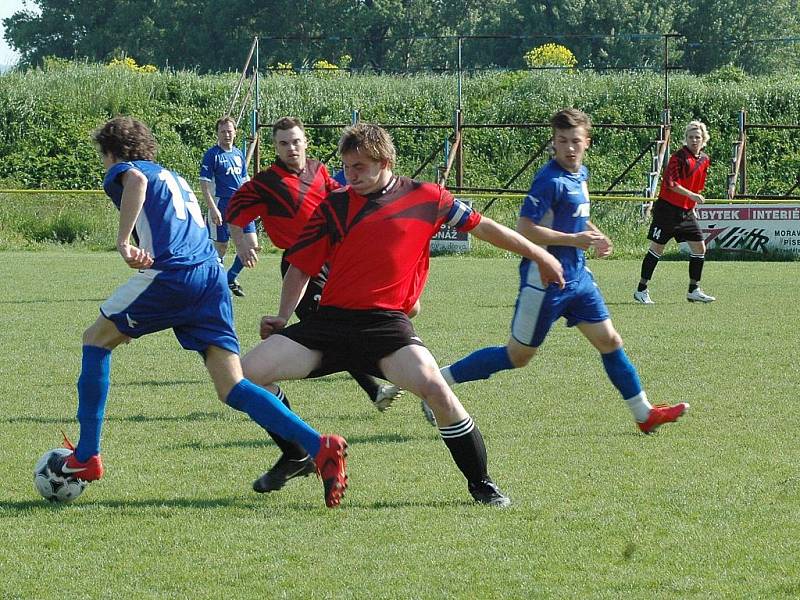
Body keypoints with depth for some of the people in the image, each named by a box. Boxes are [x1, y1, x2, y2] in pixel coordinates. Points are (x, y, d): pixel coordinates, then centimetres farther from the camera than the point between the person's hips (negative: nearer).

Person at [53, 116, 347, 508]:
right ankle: (319, 447, -21)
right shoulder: (175, 179, 34)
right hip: (212, 278, 7)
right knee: (232, 389, -1)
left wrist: (123, 241, -20)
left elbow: (135, 179, -15)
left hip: (171, 274, -7)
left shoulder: (123, 170, 10)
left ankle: (86, 457, 14)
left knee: (96, 340, 16)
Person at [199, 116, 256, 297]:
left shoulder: (238, 154, 13)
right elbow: (204, 184, -11)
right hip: (222, 205, -6)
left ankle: (232, 277, 16)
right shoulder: (212, 154, -7)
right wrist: (213, 208, -18)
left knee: (252, 244, -1)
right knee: (221, 247, 0)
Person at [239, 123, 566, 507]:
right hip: (331, 318, 3)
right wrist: (283, 317, 0)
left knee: (433, 386, -28)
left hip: (386, 321, -3)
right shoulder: (333, 206, 7)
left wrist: (537, 254, 22)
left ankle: (481, 483, -8)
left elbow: (480, 226, 15)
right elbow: (300, 268, 13)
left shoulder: (426, 198, 4)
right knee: (248, 373, -10)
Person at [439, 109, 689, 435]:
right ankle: (439, 381, 12)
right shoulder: (551, 180, -19)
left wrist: (594, 234, 11)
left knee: (609, 340, 8)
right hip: (546, 279, -8)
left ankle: (644, 414, 15)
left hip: (577, 276, 8)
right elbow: (525, 228, -24)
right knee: (517, 356, 1)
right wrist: (574, 239, -21)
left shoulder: (580, 174, 9)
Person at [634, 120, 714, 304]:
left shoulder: (704, 160, 10)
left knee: (699, 248, 4)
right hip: (668, 208, -7)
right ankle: (641, 290, 5)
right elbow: (671, 183, -23)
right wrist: (692, 195, -29)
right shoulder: (679, 157, -14)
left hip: (686, 212, 7)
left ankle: (694, 290, 13)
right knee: (657, 248, -3)